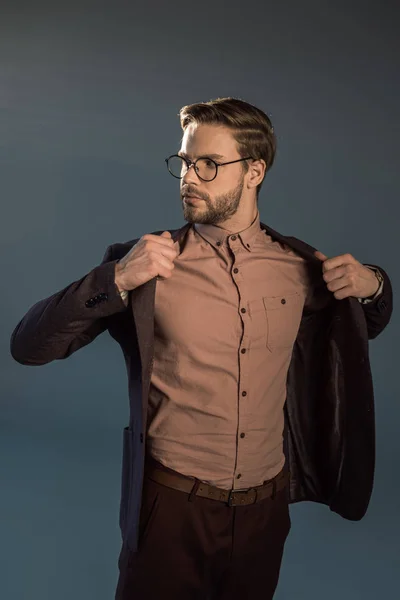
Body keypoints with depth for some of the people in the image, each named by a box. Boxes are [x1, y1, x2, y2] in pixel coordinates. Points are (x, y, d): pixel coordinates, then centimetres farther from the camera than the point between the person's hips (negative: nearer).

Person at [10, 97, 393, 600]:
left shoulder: (301, 267, -2)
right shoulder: (142, 265, -9)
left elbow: (363, 329, 17)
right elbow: (27, 347, -13)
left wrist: (372, 287, -5)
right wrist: (115, 280, -26)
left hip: (266, 506, 3)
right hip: (172, 505, -2)